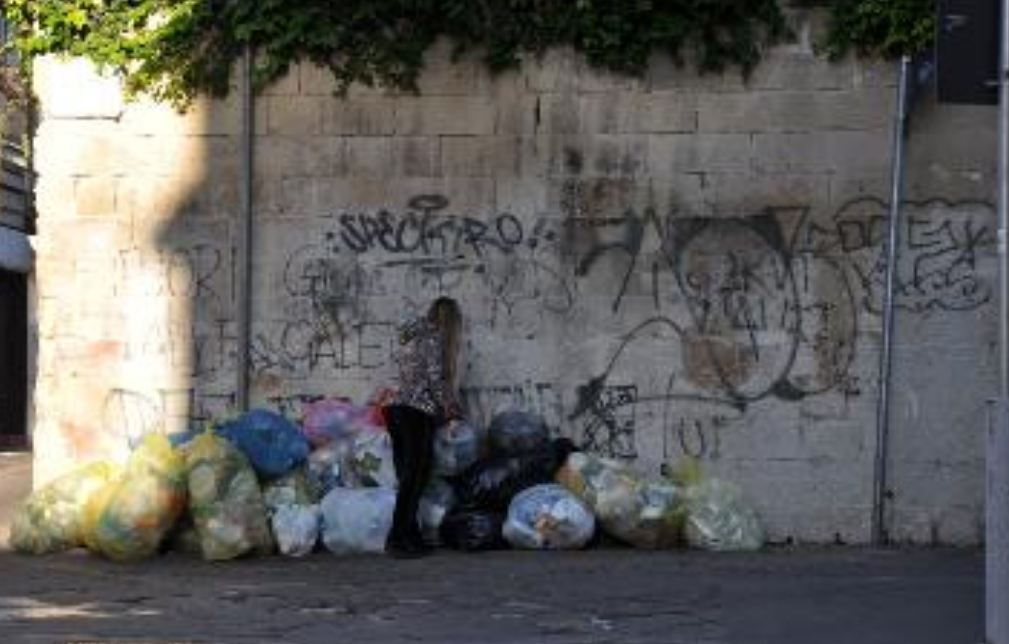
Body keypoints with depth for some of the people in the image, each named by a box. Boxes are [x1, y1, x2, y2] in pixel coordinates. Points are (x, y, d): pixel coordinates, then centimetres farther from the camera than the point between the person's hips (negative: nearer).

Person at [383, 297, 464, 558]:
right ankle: (398, 539, -14)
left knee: (408, 476, 8)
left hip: (396, 408, 9)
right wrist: (448, 406, 3)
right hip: (417, 412, -9)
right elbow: (434, 378, -10)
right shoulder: (433, 338, -4)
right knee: (415, 476, -9)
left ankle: (411, 537, 8)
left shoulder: (410, 336, 20)